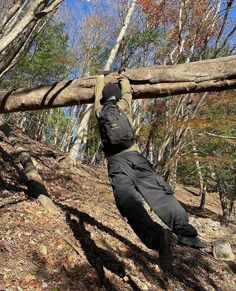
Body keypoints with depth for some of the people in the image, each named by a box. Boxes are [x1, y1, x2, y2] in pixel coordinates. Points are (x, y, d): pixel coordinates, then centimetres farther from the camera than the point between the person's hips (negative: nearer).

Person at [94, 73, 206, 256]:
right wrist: (124, 79, 59)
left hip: (116, 162, 0)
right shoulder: (124, 106, 18)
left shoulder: (100, 110, 20)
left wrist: (102, 77, 57)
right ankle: (183, 229, -31)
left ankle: (156, 236, -42)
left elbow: (99, 89, 39)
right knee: (158, 192, -11)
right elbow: (127, 90, 39)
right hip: (135, 157, 1)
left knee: (128, 199, -20)